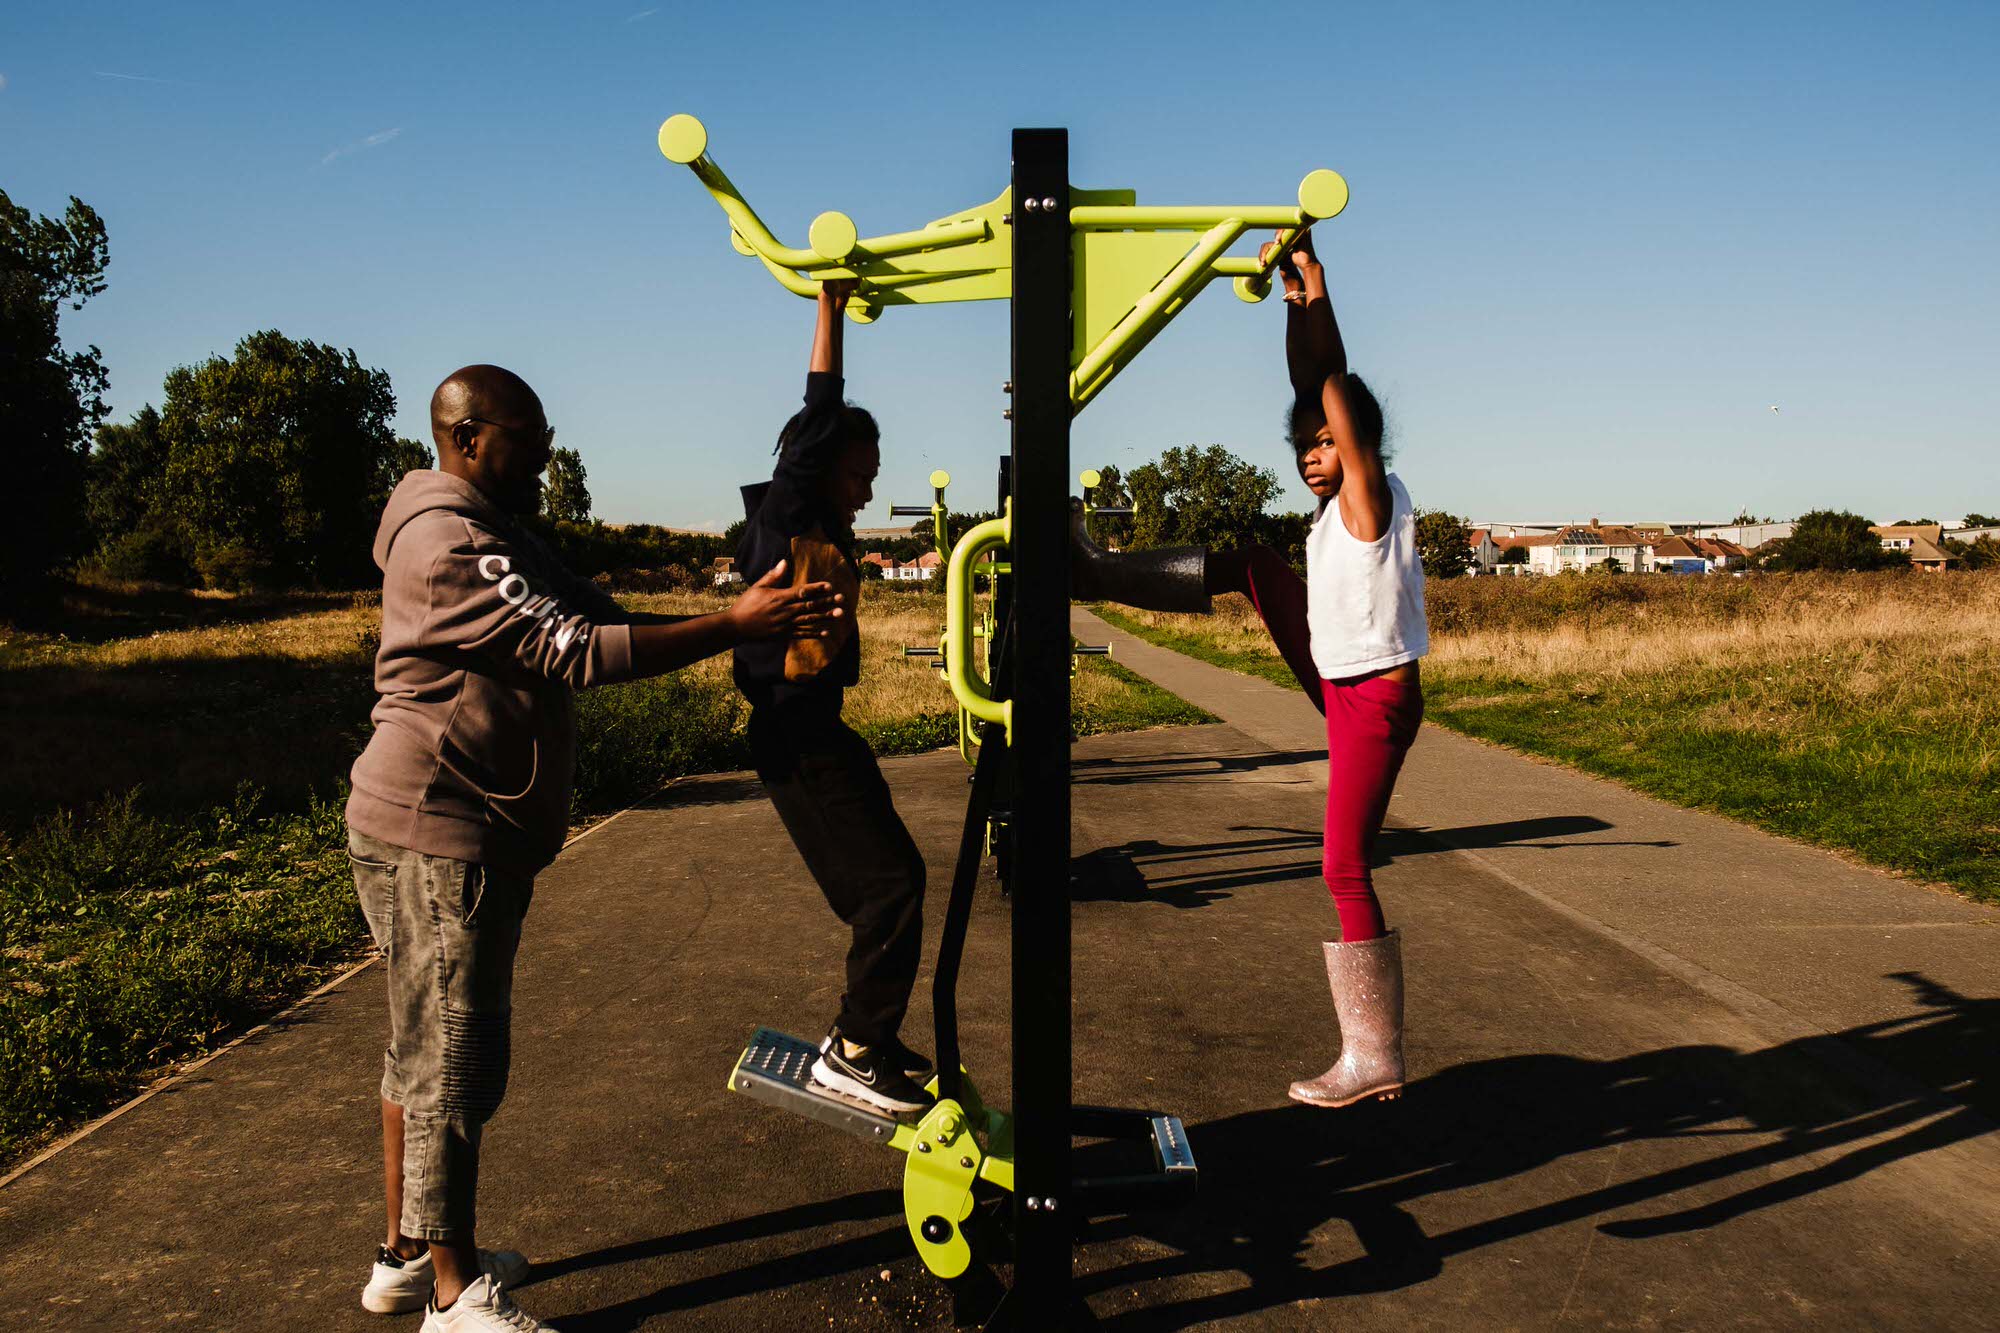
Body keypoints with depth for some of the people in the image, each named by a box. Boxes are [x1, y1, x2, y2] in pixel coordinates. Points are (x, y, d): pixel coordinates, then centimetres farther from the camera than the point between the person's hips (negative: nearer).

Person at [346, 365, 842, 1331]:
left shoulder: (490, 530, 16)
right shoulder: (452, 543, -19)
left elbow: (591, 617, 9)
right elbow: (574, 650, -28)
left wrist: (745, 619, -2)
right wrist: (736, 626, -29)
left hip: (463, 833, 11)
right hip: (438, 837, -11)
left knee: (423, 1051, 18)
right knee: (453, 1066, -2)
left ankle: (407, 1253, 32)